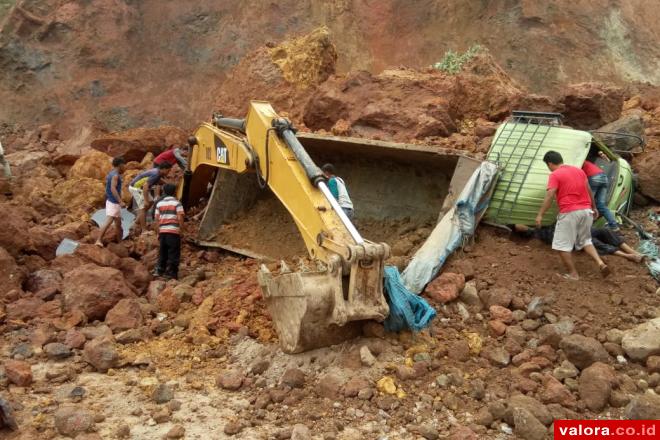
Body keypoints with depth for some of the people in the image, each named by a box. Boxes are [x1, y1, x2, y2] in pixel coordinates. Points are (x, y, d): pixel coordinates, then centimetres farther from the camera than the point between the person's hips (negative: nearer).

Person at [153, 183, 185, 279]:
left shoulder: (159, 203, 11)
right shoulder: (177, 203, -3)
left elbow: (157, 219, 9)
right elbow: (180, 218, -11)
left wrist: (158, 232, 15)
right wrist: (181, 229, -3)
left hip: (162, 231, 5)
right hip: (174, 231, -5)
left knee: (162, 252, 14)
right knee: (173, 253, 2)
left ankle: (159, 270, 14)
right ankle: (171, 272, 2)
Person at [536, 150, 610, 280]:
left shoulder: (555, 175, -7)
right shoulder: (579, 170, 14)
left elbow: (549, 196, -14)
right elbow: (589, 191, 19)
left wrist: (540, 214, -11)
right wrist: (594, 207, 30)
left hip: (569, 213, -7)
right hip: (586, 210, 7)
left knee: (562, 245, 4)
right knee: (585, 241, 22)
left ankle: (573, 274, 5)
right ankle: (601, 263, 5)